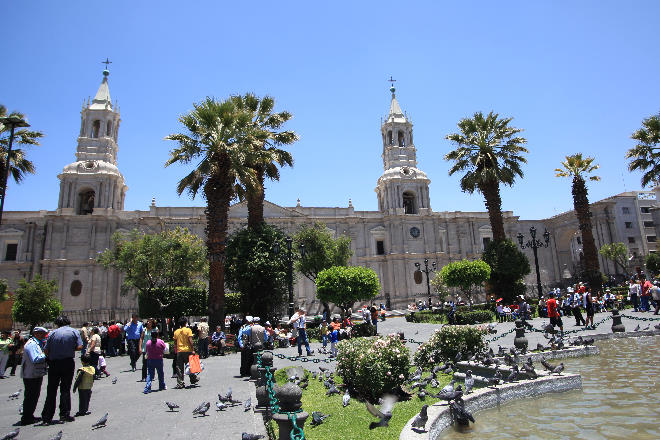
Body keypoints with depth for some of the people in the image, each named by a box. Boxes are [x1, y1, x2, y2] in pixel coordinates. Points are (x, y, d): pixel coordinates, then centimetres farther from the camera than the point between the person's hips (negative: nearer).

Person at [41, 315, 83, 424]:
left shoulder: (52, 333, 3)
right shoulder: (74, 332, 1)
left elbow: (46, 351, -2)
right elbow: (79, 347, -8)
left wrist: (51, 357, 16)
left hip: (53, 363, 1)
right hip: (68, 363, -1)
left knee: (51, 390, 9)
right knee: (65, 388, 8)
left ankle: (47, 417, 12)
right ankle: (64, 414, 7)